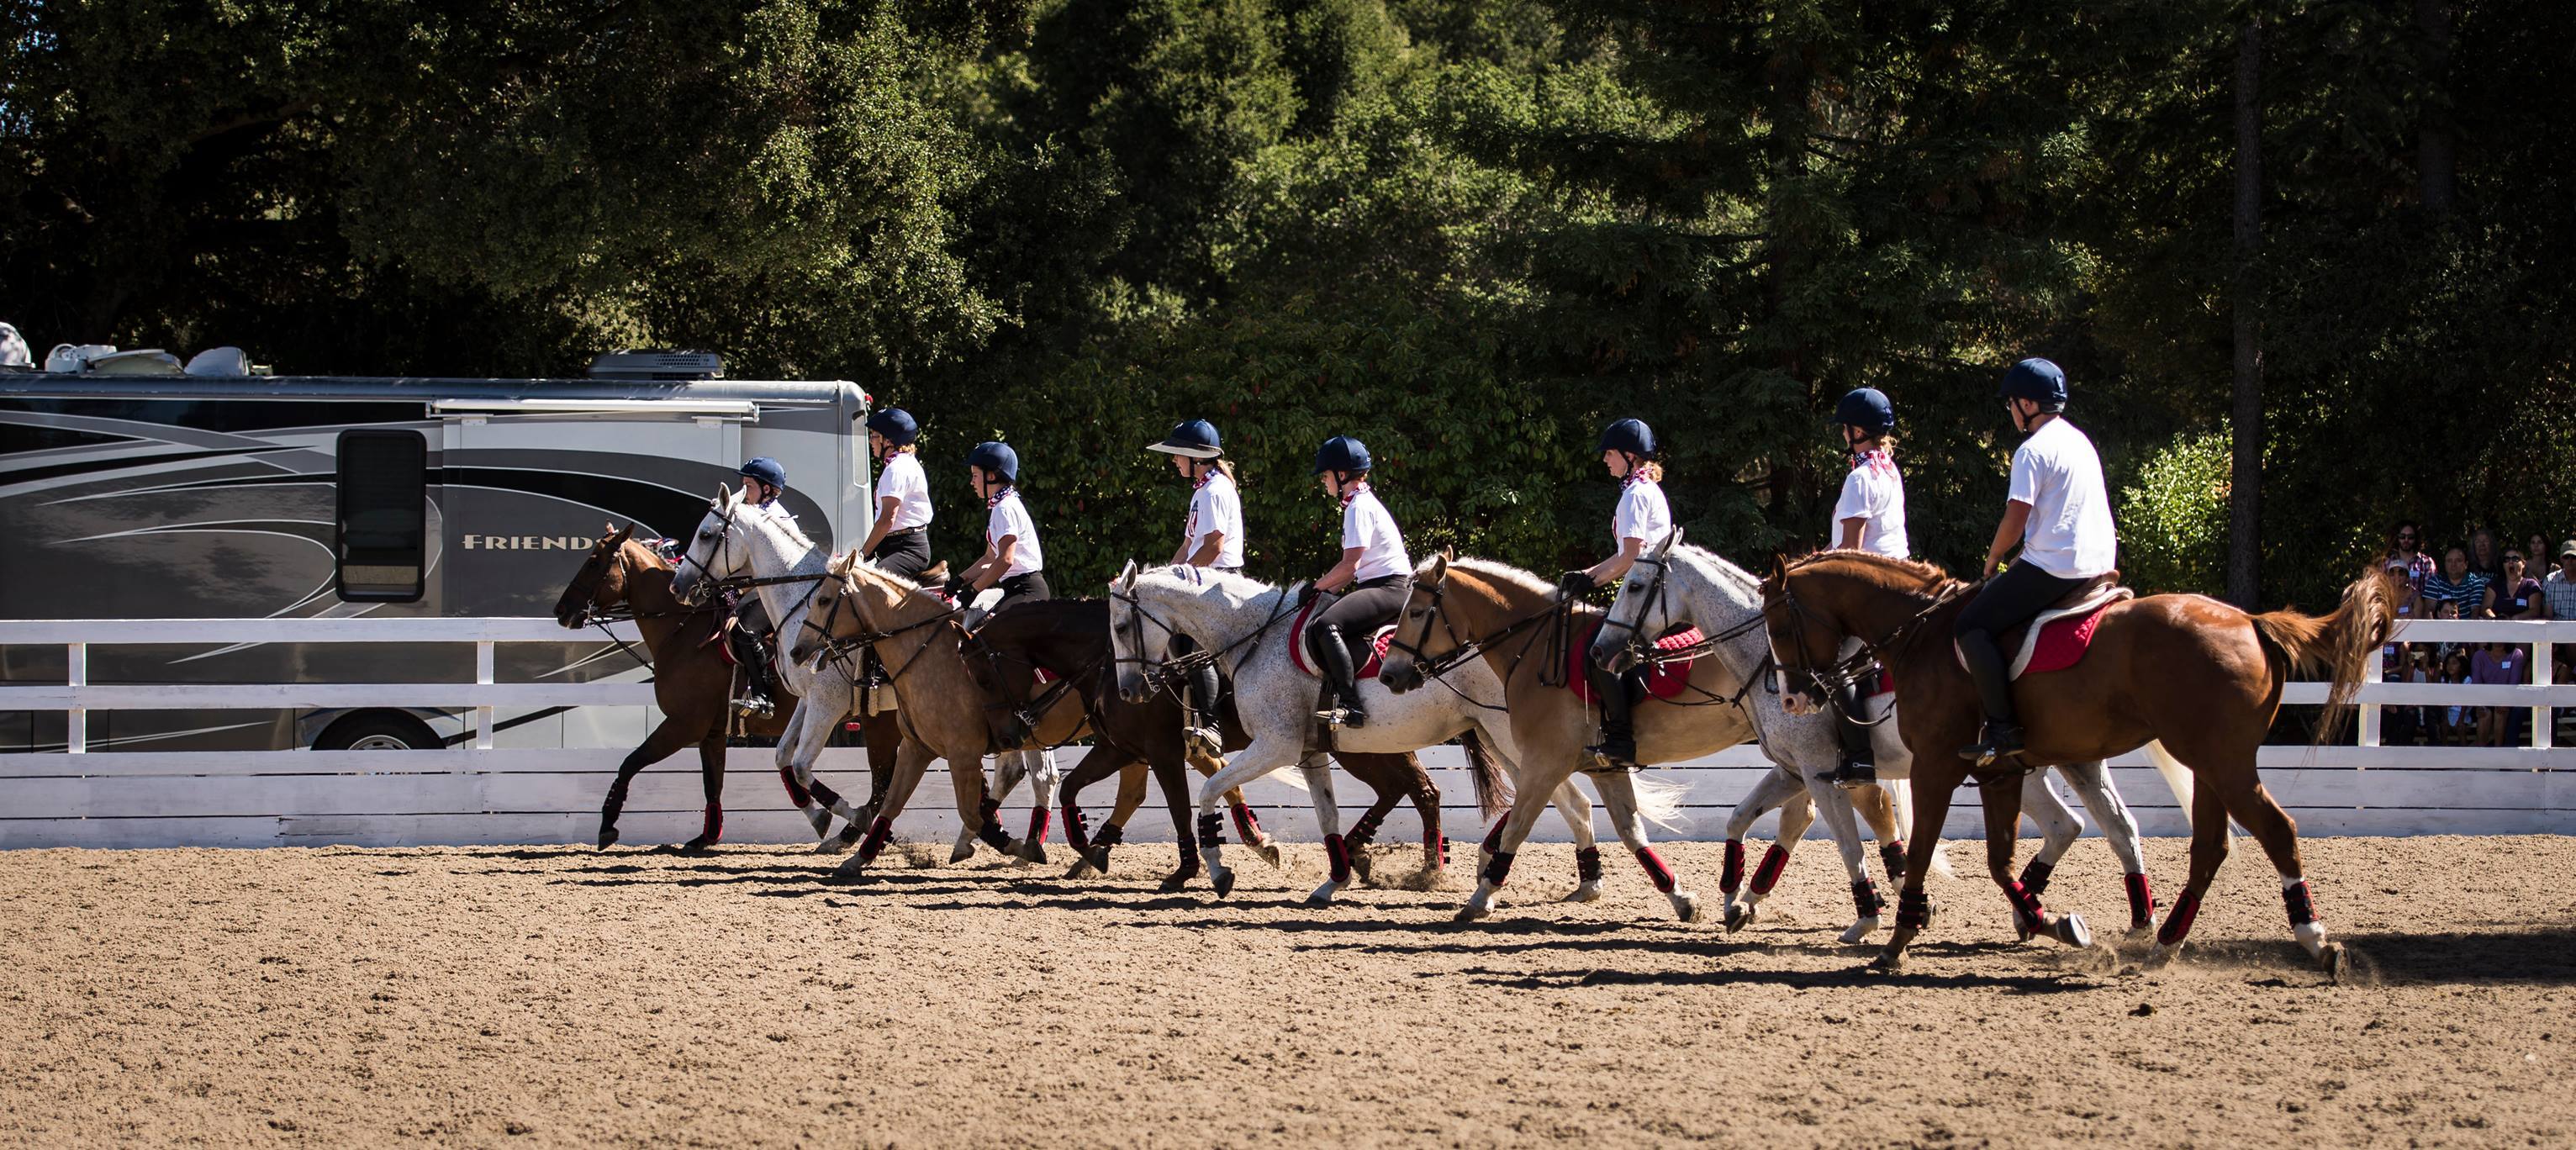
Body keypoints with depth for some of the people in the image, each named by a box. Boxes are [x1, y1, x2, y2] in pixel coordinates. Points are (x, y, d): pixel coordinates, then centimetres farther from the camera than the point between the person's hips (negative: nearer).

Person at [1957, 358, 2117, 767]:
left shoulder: (2033, 451, -12)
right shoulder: (2080, 442, 17)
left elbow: (2015, 521, -16)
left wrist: (1992, 560, 2)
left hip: (2054, 567, -10)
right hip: (2100, 562, 10)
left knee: (1972, 625, -8)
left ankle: (2003, 729, -16)